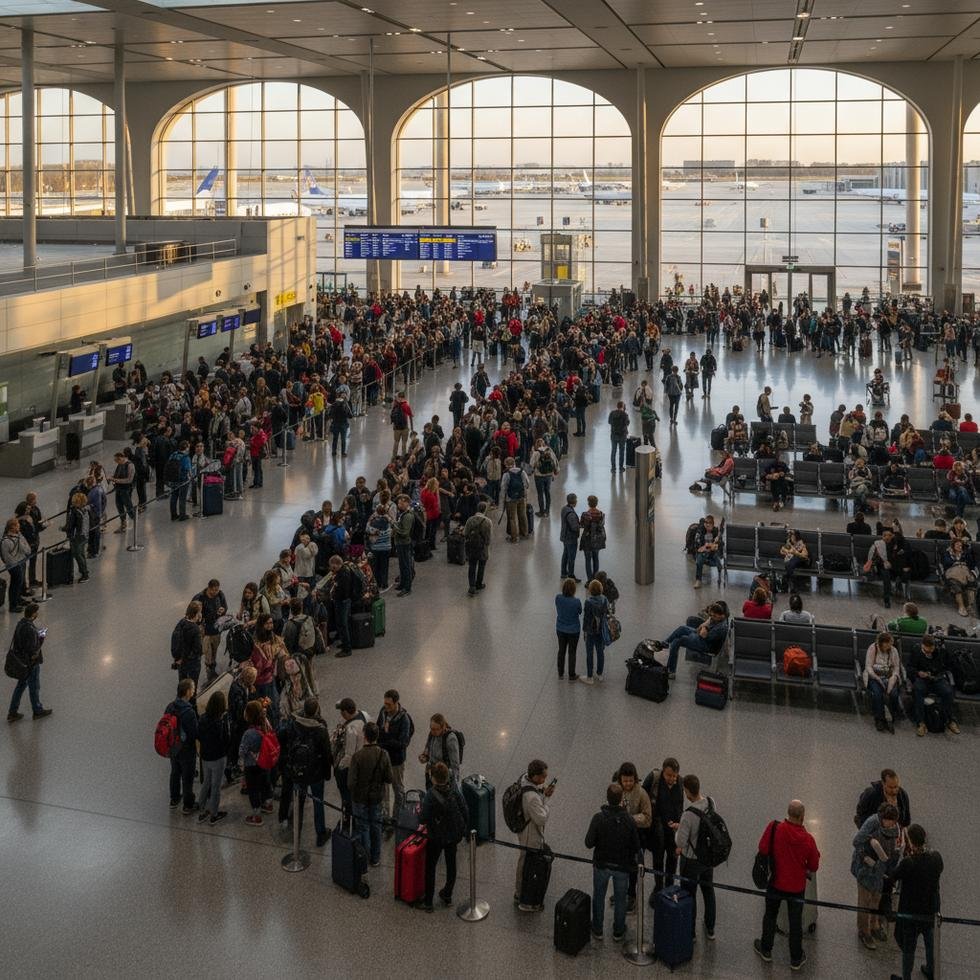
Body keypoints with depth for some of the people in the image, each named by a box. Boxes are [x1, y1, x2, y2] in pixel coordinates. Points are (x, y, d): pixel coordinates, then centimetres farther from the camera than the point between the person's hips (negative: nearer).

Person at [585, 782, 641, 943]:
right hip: (622, 866, 0)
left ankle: (597, 930, 30)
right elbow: (636, 847, -10)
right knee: (620, 899, 18)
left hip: (601, 865, 0)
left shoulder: (599, 818, -21)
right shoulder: (629, 820, -18)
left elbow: (589, 843, -17)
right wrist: (632, 860, 9)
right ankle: (618, 932, 30)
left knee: (598, 897, 19)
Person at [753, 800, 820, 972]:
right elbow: (814, 865, -8)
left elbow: (763, 849, -11)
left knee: (770, 915, 22)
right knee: (795, 922, 14)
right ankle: (796, 959, 27)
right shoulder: (808, 839, -21)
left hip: (775, 882, 1)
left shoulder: (774, 828, -22)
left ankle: (766, 950, 37)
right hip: (797, 885, -1)